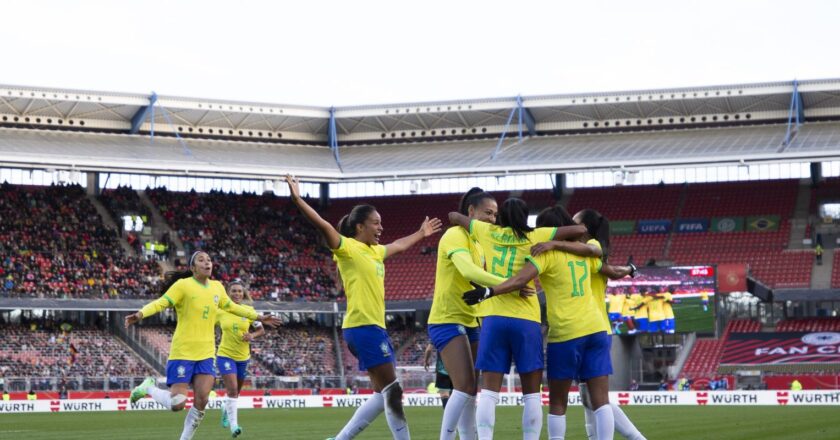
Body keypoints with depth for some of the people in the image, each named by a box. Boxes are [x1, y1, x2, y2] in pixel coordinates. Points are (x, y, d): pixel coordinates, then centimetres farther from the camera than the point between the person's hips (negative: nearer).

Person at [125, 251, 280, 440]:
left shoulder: (217, 287, 8)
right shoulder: (183, 285, -10)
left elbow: (231, 307, 27)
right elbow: (160, 303, -20)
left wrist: (258, 317, 32)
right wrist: (140, 314, -39)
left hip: (206, 354, 6)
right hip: (183, 353, -5)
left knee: (201, 401, -5)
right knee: (177, 404, -10)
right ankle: (148, 388, 20)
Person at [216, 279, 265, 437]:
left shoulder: (249, 310, -4)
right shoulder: (220, 311, -6)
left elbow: (261, 330, 3)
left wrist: (252, 336, -16)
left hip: (243, 357, 3)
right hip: (225, 355, -3)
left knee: (235, 391, 18)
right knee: (232, 389, -18)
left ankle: (225, 412, 47)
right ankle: (233, 424, -16)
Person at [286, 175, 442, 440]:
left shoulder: (375, 251, 18)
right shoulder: (348, 248, -6)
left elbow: (399, 246, 39)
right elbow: (323, 226, -21)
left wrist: (421, 234, 52)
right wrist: (298, 200, -31)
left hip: (375, 326, 10)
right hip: (362, 326, -10)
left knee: (384, 394, 10)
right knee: (392, 390, -10)